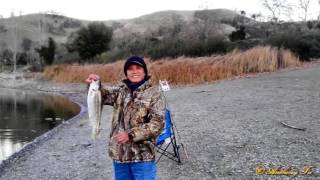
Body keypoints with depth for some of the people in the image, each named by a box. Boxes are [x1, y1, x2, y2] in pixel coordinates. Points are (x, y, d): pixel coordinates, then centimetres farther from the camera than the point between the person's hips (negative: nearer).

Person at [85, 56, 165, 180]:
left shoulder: (153, 93, -6)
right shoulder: (120, 91, 10)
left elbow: (157, 123, -13)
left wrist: (131, 135, -18)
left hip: (142, 156, -5)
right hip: (119, 154, 5)